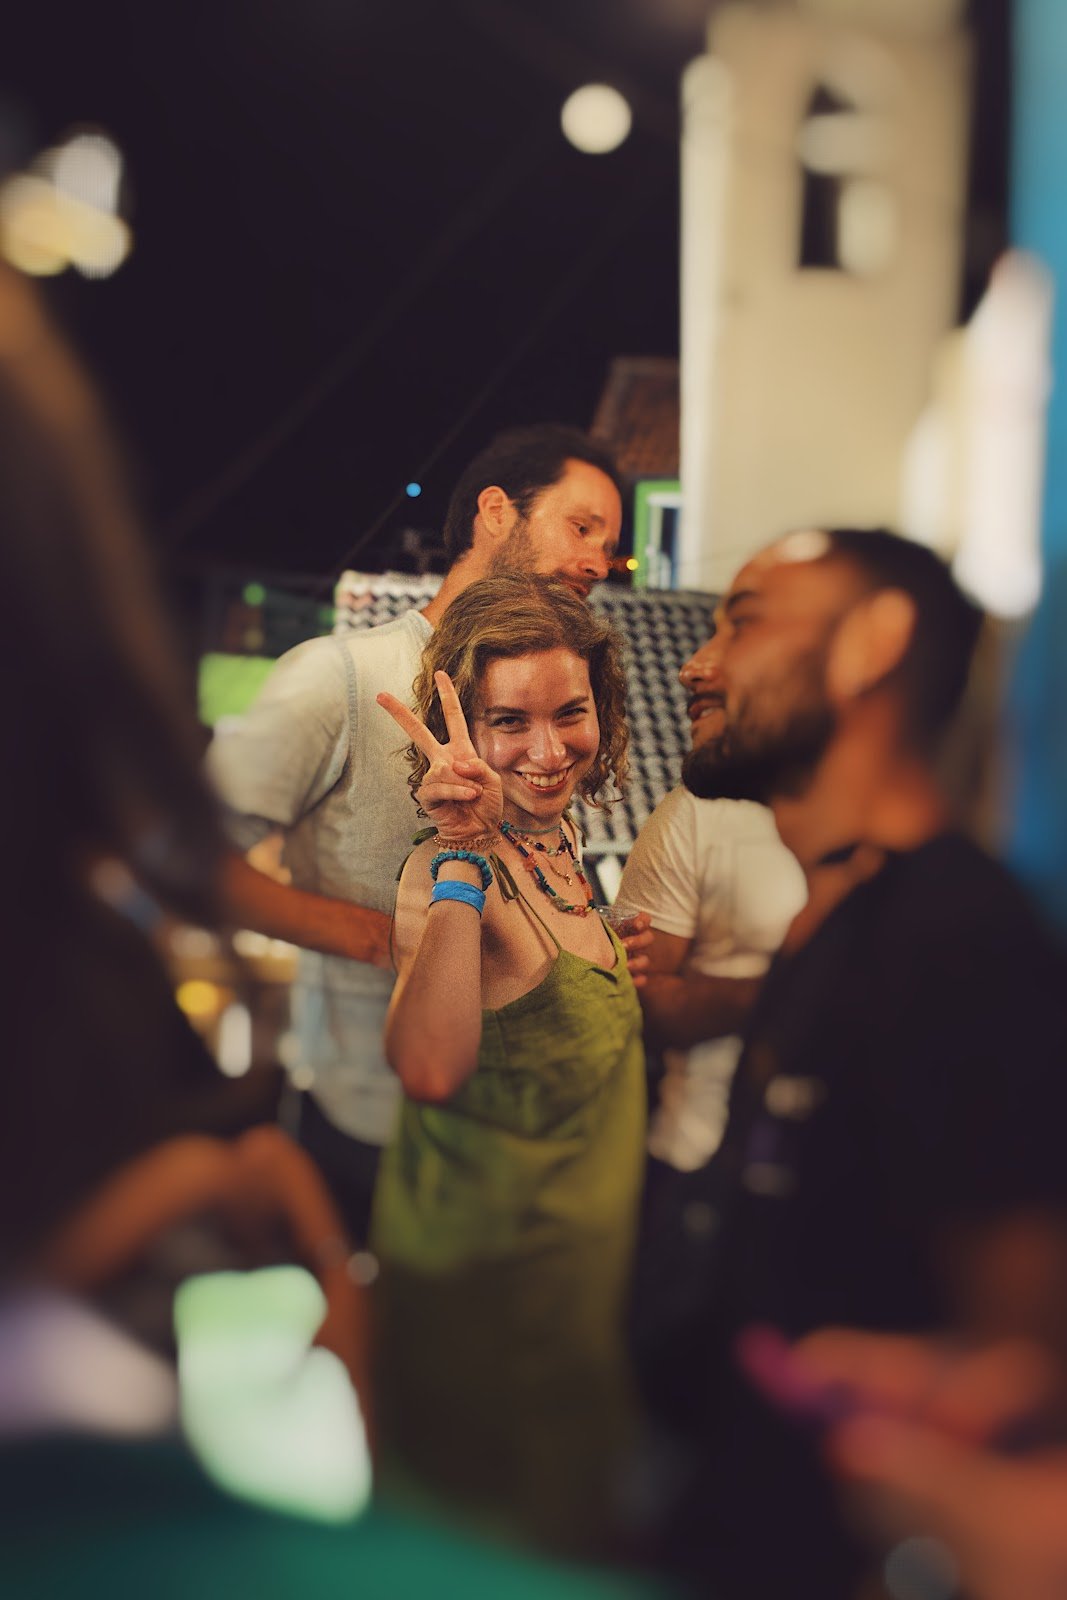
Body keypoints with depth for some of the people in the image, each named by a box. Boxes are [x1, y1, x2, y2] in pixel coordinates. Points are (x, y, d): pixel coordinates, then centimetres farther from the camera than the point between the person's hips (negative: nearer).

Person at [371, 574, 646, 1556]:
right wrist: (463, 858, -45)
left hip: (583, 1244, 8)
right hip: (487, 1267, -8)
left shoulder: (558, 834, 1)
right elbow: (431, 1069, -45)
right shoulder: (451, 872, -24)